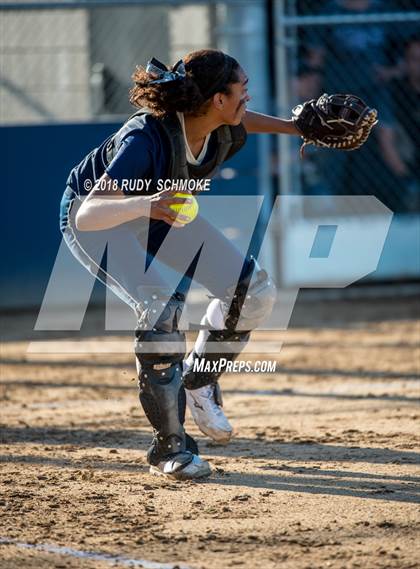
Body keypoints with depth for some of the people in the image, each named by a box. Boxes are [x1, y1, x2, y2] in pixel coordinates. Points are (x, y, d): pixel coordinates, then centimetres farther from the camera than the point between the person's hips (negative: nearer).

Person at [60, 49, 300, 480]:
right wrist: (144, 204, -67)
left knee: (254, 290, -5)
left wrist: (294, 127, 4)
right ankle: (169, 448, -16)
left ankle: (197, 381, 18)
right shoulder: (146, 138, -40)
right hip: (93, 215, -7)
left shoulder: (223, 131, -19)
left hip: (158, 212, 7)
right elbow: (89, 214, -49)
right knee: (161, 307, -29)